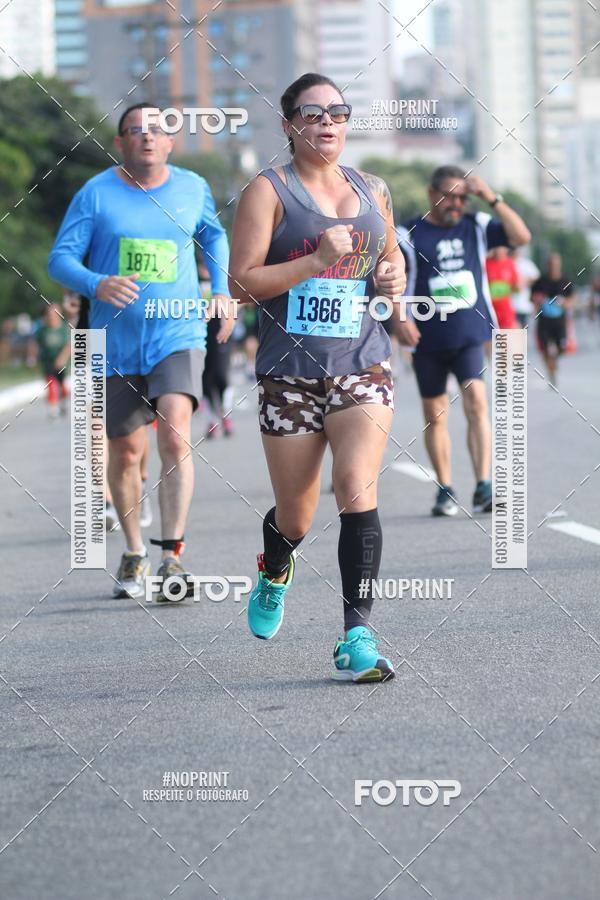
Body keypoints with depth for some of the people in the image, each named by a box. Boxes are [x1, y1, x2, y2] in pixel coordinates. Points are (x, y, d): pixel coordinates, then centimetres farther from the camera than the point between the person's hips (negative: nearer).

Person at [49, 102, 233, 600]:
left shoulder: (193, 188, 4)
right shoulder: (96, 194, -3)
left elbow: (213, 234, 25)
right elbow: (60, 258, -6)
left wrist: (222, 290, 14)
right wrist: (98, 285, -25)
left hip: (177, 338, 0)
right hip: (116, 344, 1)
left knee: (175, 433, -22)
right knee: (125, 452, 9)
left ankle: (172, 555, -21)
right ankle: (134, 553, 30)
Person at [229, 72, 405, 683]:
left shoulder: (372, 192, 12)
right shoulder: (268, 191, -2)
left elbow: (389, 253, 29)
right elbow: (241, 283, -9)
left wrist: (394, 276, 5)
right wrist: (318, 260, -18)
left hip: (362, 364, 2)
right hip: (290, 372, -2)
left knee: (357, 489, -18)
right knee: (295, 516, 8)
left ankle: (358, 635, -19)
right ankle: (274, 575, 45)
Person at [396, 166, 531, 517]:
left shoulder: (476, 227, 7)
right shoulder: (409, 235, 0)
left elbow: (521, 237, -2)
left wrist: (493, 198, -9)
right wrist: (401, 318, -17)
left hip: (470, 336, 0)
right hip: (429, 342, 0)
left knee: (477, 402, -17)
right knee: (435, 416, 7)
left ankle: (484, 488, -20)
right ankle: (445, 491, 19)